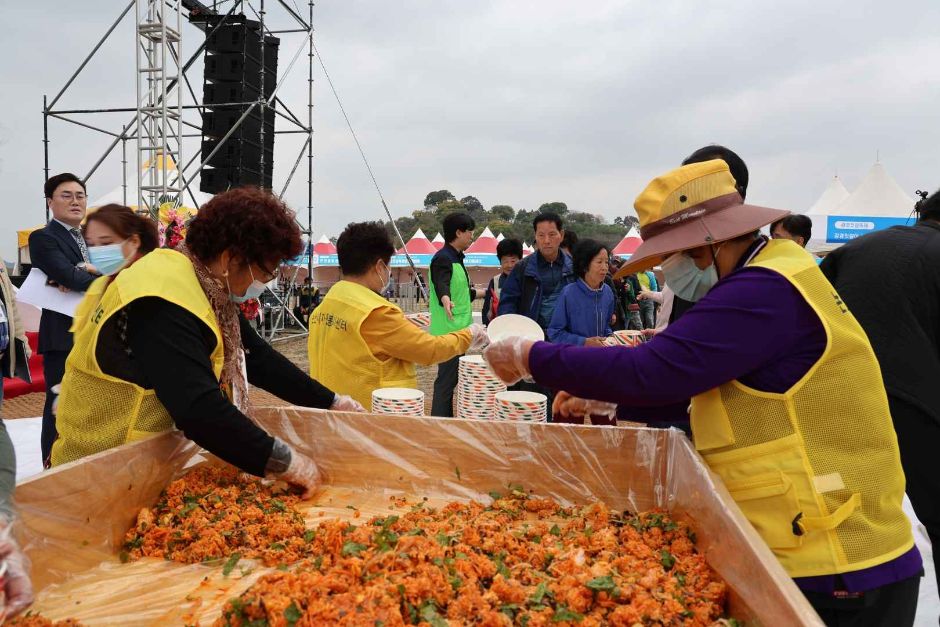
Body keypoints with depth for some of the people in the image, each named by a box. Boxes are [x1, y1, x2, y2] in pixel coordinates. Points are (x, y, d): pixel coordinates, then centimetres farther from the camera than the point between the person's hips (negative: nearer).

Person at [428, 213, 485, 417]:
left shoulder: (456, 258, 17)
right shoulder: (443, 259, -14)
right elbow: (441, 286, -33)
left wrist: (486, 292, 40)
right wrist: (446, 301, -53)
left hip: (459, 331, 10)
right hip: (448, 331, -10)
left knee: (453, 378, 13)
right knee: (447, 380, -8)